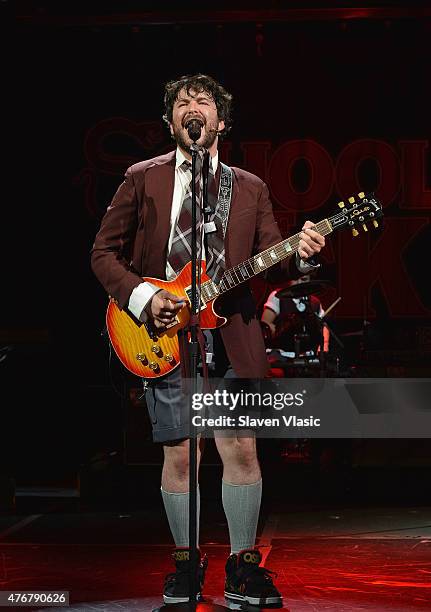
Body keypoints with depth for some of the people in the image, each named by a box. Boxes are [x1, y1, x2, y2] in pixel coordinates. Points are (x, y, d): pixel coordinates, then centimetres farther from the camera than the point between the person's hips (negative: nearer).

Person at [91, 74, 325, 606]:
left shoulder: (249, 188, 13)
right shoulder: (142, 179, 7)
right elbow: (104, 252, 7)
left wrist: (297, 256, -17)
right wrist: (142, 297, -7)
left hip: (230, 334, 1)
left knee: (242, 448, -3)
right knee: (179, 455, 1)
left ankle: (243, 564, 10)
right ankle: (185, 561, 17)